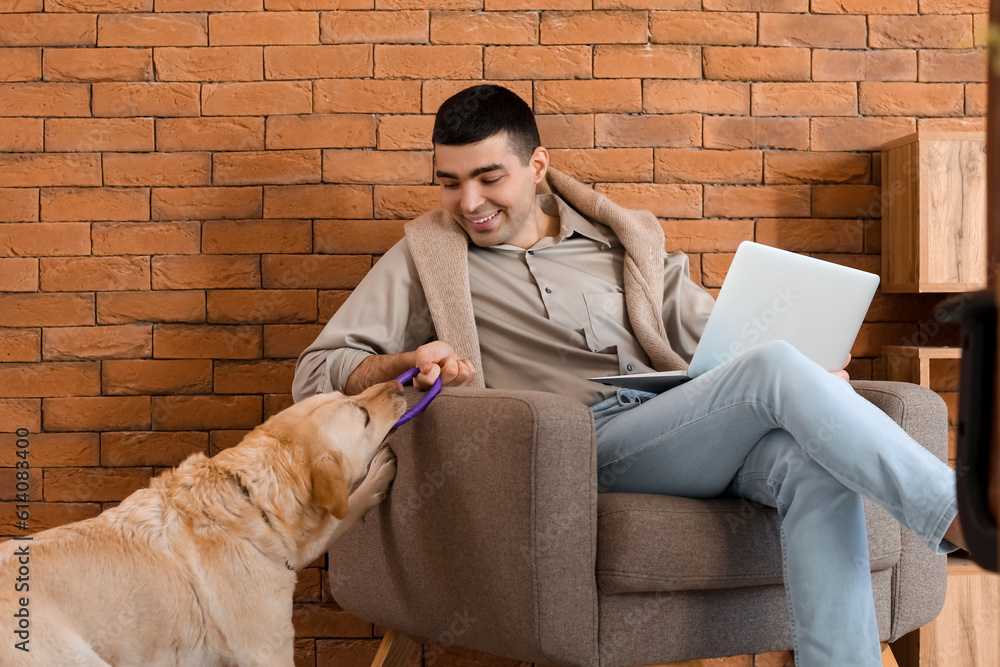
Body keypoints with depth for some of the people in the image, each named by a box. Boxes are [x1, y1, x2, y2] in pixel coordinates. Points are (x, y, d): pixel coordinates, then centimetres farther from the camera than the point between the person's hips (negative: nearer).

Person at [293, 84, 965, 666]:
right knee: (777, 368, -27)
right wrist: (406, 363, -12)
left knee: (812, 464, -30)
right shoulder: (427, 257, 16)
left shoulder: (622, 238, 24)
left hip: (687, 432, 4)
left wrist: (811, 374, -1)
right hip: (584, 445, -4)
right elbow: (316, 374, 10)